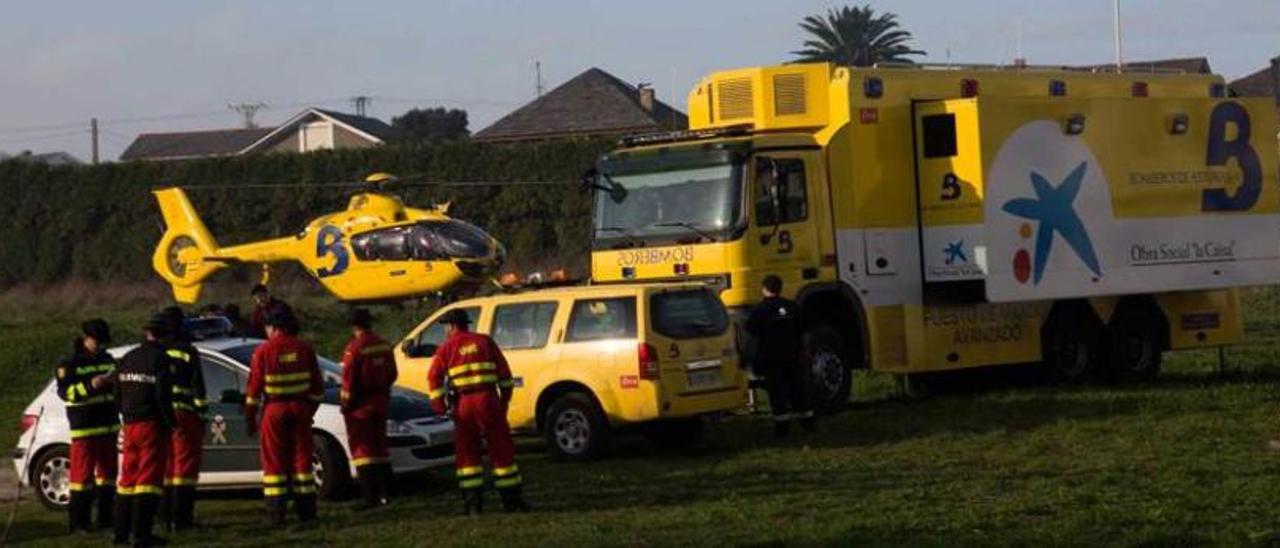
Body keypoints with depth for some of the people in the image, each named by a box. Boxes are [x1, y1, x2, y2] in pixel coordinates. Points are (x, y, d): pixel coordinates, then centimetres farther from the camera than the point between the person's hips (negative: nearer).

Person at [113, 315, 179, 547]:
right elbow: (163, 396, -16)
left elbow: (117, 394, 15)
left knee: (128, 476, 14)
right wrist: (170, 422, -6)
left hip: (130, 424, 7)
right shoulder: (161, 360, -11)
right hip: (152, 424, -7)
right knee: (149, 478, -5)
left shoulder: (127, 359, 11)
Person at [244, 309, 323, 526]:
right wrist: (311, 408, 20)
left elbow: (254, 387, -5)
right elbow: (317, 386, 7)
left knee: (274, 460, 2)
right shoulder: (304, 349, 3)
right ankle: (306, 510, 8)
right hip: (300, 408, 3)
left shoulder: (263, 351, -6)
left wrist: (250, 417, 2)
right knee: (301, 458, 8)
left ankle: (277, 513, -3)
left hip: (274, 410, -3)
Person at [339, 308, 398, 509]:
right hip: (380, 401, 7)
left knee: (362, 448, -3)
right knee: (380, 447, 15)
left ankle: (369, 496, -8)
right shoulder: (383, 345, 5)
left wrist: (345, 402, -7)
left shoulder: (354, 347, -16)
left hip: (360, 403, -7)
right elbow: (391, 374, 12)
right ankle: (384, 493, 16)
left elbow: (349, 379, -16)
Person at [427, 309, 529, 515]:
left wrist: (440, 406, 3)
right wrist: (505, 398, 15)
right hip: (488, 400, 1)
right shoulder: (484, 342, 10)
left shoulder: (446, 348, 6)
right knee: (501, 451, 6)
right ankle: (512, 499, 7)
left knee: (467, 453, 9)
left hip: (463, 404, -1)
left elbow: (434, 378, -2)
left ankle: (473, 501, 4)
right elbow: (504, 372, 8)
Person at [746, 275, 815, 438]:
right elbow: (802, 328, 8)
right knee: (798, 389, 12)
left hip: (771, 358, -4)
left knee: (778, 393, -1)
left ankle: (782, 426, -4)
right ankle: (807, 422, 16)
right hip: (793, 356, 4)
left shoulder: (760, 309, -13)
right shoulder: (793, 307, 1)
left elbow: (751, 329, -10)